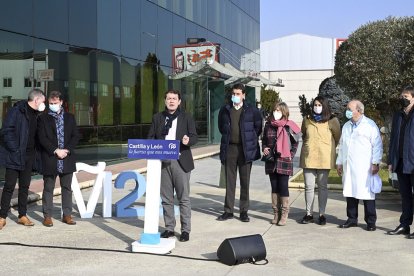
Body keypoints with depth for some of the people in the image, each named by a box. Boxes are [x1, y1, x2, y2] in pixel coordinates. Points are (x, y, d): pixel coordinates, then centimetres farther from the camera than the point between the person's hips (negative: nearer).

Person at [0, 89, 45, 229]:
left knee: (25, 186, 11)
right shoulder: (16, 111, -10)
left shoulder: (35, 114, 12)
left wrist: (34, 151, 6)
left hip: (28, 157, 7)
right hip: (15, 157, -7)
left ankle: (22, 215, 19)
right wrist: (15, 149, -18)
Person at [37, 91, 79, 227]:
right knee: (48, 188, 2)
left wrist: (67, 150, -9)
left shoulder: (70, 117, 11)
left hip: (67, 159, 3)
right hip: (50, 159, -2)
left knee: (67, 188, 7)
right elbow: (42, 138, -5)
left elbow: (75, 136, 6)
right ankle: (47, 216, 9)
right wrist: (56, 151, -14)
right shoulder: (43, 118, 3)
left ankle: (67, 215, 15)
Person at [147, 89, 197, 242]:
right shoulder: (157, 118, 12)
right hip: (162, 161, 3)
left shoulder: (186, 118, 5)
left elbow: (194, 137, -1)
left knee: (184, 198, 0)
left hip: (180, 162, -3)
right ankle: (169, 228, 18)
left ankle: (185, 230, 7)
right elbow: (150, 137, 12)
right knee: (166, 198, 9)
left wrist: (188, 141, -24)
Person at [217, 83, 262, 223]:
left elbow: (258, 127, 8)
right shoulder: (225, 110, 8)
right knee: (229, 181, 5)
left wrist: (250, 140, 6)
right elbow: (221, 126, 21)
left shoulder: (252, 110, 1)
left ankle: (244, 211, 11)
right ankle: (228, 210, 12)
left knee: (245, 182, 3)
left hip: (245, 149, -2)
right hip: (229, 148, 2)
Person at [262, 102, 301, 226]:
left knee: (283, 187, -2)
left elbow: (295, 142, 4)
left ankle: (284, 215, 6)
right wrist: (264, 148, -1)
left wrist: (291, 155, -4)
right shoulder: (268, 125, 6)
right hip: (271, 160, 4)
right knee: (274, 187, 9)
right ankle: (276, 213, 17)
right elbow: (264, 140, 17)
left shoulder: (288, 126, -4)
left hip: (284, 161, -4)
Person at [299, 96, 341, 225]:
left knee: (322, 187, 6)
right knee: (309, 186, 2)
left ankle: (322, 214, 12)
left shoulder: (332, 121, -1)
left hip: (324, 158, -2)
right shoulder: (307, 120, 8)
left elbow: (337, 137, 10)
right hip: (308, 158, 2)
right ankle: (309, 214, 10)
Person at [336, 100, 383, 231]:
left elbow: (377, 145, -4)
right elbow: (341, 145, 23)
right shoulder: (346, 126, 18)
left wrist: (375, 163, -10)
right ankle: (352, 219, 16)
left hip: (364, 167, -6)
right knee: (350, 192, 7)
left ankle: (370, 222, 5)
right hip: (348, 166, 6)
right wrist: (339, 162, 19)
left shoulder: (370, 125, -1)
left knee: (367, 193, -4)